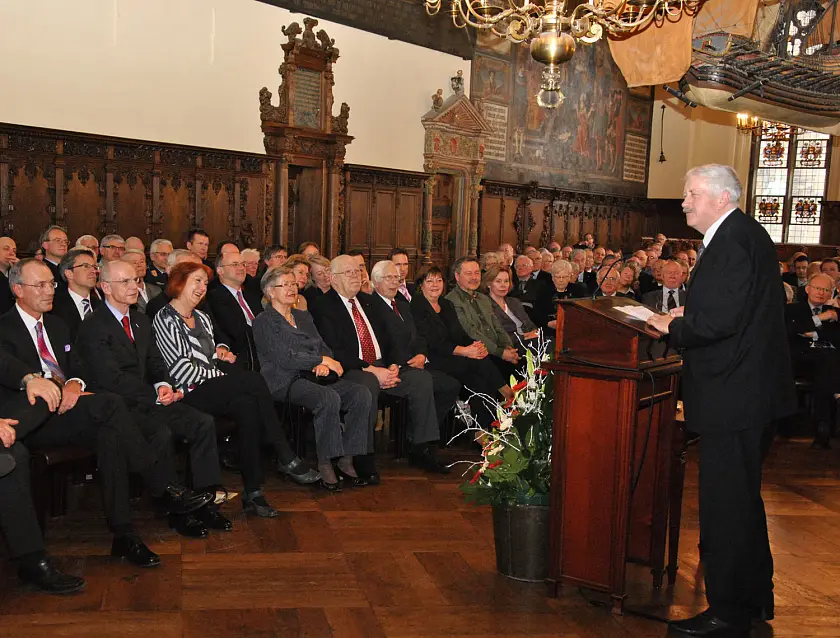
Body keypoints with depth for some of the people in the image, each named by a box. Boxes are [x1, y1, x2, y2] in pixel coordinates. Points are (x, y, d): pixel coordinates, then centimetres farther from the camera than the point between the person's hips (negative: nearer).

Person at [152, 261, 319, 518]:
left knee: (246, 406, -29)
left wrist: (221, 355, 4)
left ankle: (253, 492, -29)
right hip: (191, 393, -7)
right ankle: (286, 459, -21)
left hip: (213, 389, 7)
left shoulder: (202, 318, 24)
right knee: (254, 381, -27)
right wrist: (219, 374, -7)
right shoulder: (165, 319, -1)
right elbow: (181, 368, -10)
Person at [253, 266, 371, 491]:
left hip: (315, 377, 7)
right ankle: (324, 465, -26)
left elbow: (324, 348, 19)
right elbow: (284, 358, -10)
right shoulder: (264, 322, 2)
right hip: (286, 382, -7)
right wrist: (324, 360, -8)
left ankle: (346, 461, -17)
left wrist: (324, 365, -5)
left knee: (361, 394, -20)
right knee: (329, 398, -36)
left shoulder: (304, 317, 25)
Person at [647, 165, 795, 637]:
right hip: (748, 391, 11)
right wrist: (687, 316, 9)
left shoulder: (734, 240, -18)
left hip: (734, 396, -11)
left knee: (727, 504, -1)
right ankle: (754, 598, 35)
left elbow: (722, 320, -25)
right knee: (741, 499, 21)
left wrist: (673, 328, -11)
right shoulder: (740, 235, 15)